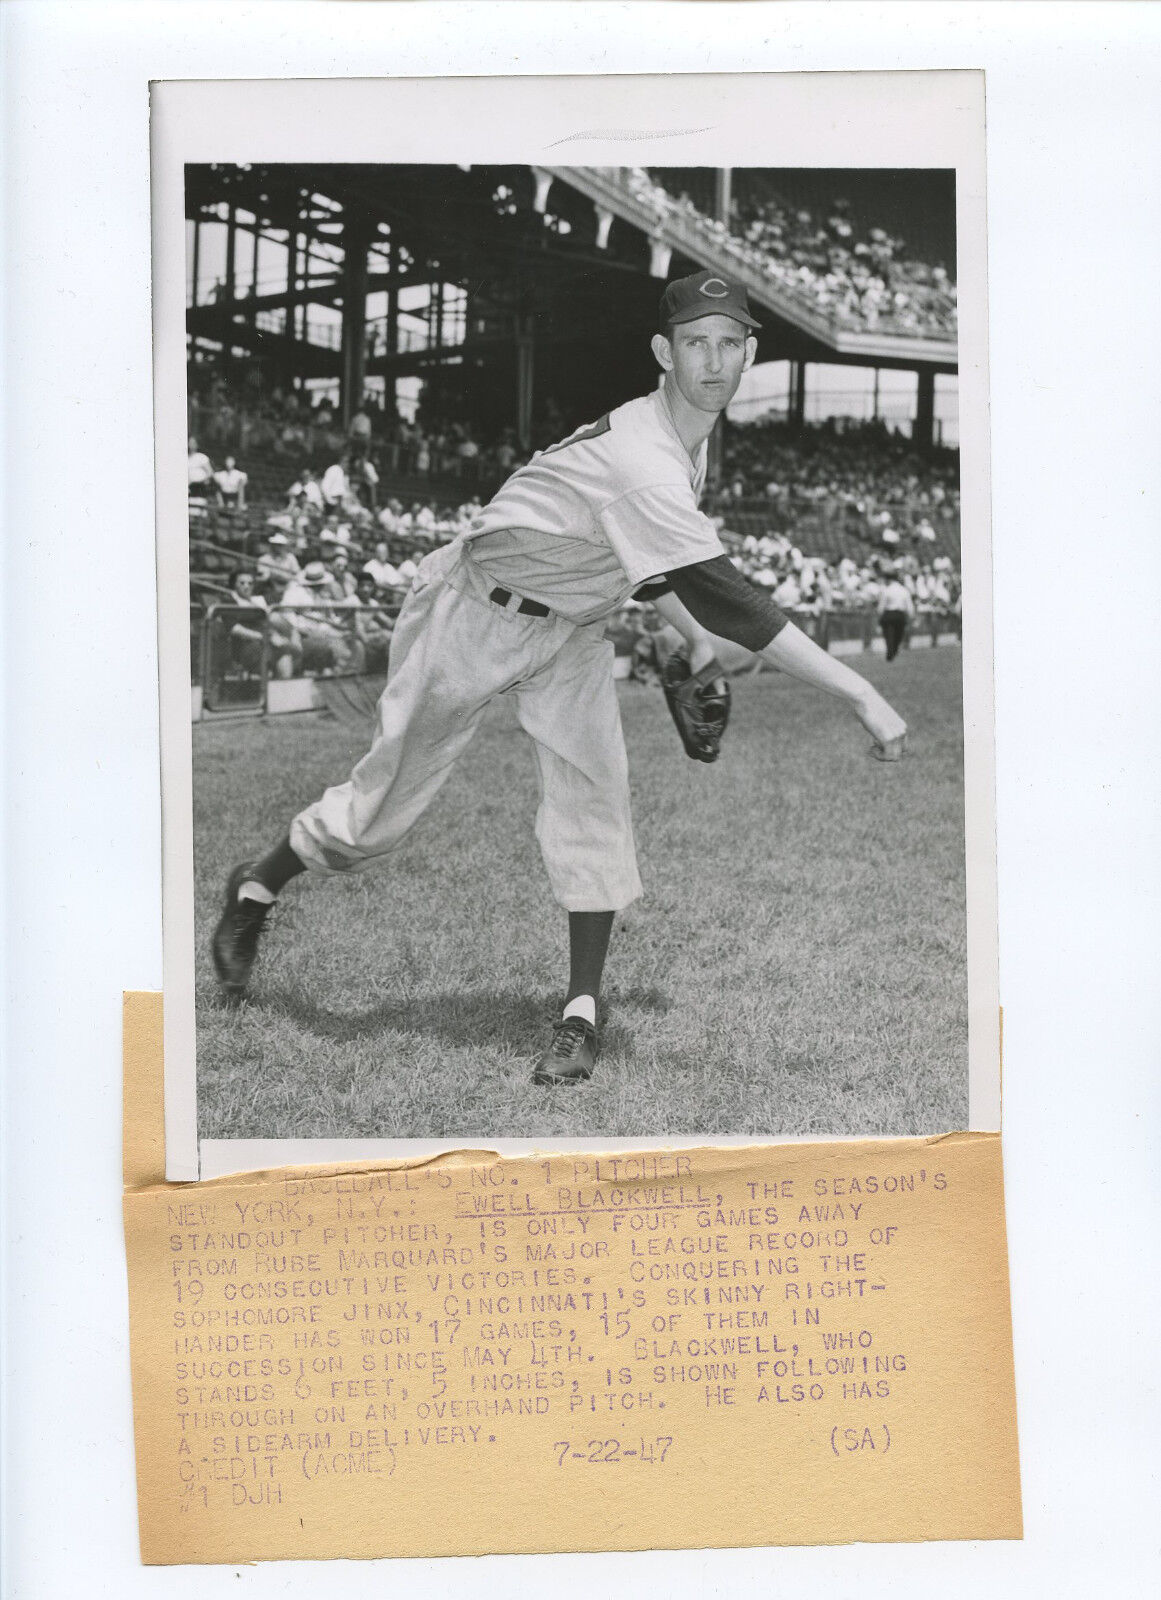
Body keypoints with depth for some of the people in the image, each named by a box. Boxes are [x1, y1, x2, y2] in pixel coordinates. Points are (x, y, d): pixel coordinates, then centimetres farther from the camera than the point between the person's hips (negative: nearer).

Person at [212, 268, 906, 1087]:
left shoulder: (687, 442, -2)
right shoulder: (644, 459, -34)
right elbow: (721, 594, -42)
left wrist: (696, 638, 8)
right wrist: (859, 692, -45)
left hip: (572, 627, 8)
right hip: (478, 615, -7)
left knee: (595, 790, -9)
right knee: (396, 785, 2)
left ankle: (582, 1013, -5)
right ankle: (256, 888, 30)